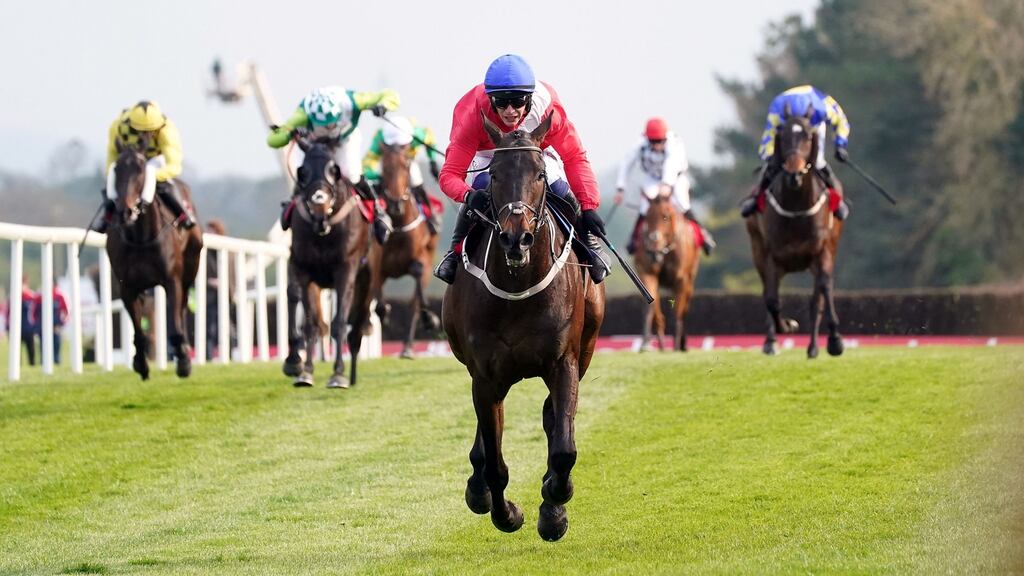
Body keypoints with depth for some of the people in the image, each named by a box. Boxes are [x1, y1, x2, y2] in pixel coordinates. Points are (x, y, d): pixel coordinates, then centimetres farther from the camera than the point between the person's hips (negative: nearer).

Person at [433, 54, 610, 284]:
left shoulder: (546, 108, -35)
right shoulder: (473, 115, -39)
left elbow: (574, 158, -24)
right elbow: (450, 174, -40)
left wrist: (589, 207, -32)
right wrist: (468, 195, -63)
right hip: (487, 157, -1)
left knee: (561, 190, -24)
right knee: (481, 187, -33)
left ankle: (588, 245, 4)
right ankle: (456, 252, -12)